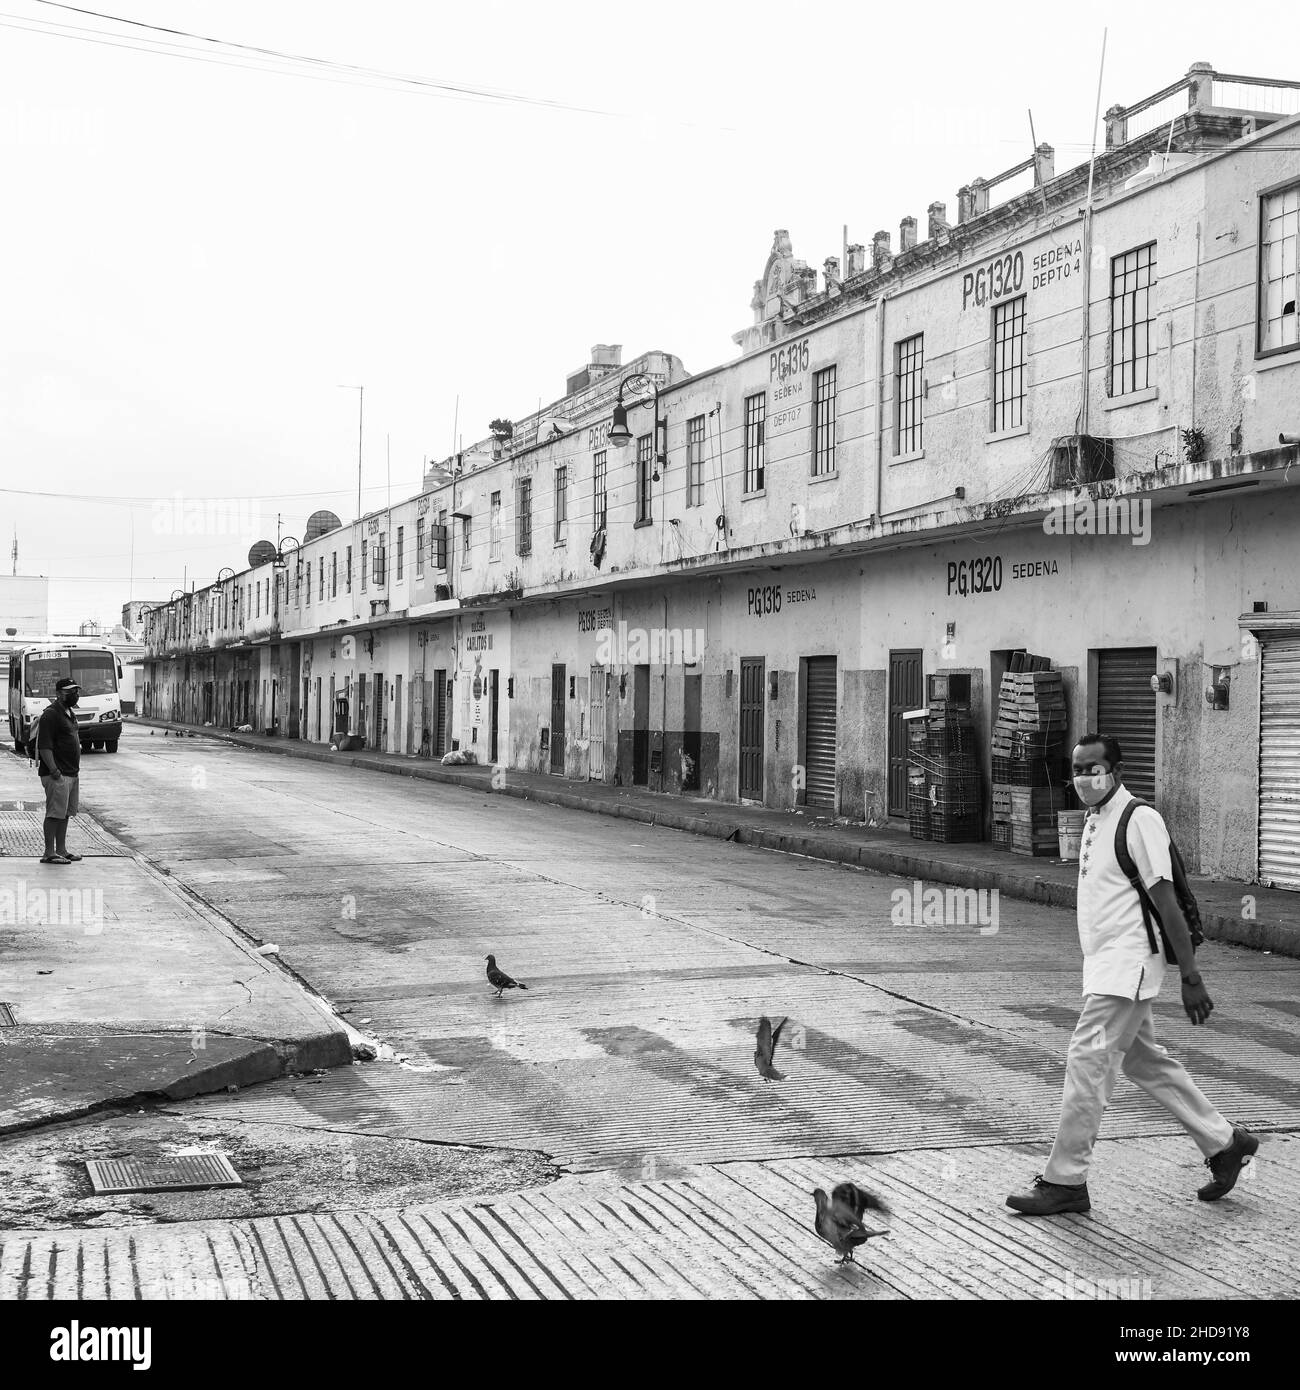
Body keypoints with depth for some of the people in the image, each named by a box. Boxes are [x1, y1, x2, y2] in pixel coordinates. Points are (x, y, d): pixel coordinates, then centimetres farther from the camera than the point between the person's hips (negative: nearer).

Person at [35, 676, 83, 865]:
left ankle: (61, 850, 20)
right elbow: (44, 746, -19)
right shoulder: (51, 714, -14)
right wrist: (54, 770, -24)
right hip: (58, 775, -10)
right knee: (55, 814, -6)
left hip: (71, 773, 10)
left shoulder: (69, 713, 17)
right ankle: (49, 853, -2)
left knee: (65, 813, 13)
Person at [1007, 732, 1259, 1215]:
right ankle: (1224, 1143, 30)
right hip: (1105, 968, 9)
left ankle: (1065, 1181, -1)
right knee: (1145, 1062, 16)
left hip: (1126, 966, -9)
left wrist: (1191, 979, -16)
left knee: (1088, 1063, -9)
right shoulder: (1095, 820, 13)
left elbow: (1167, 905, -16)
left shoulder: (1140, 819, -14)